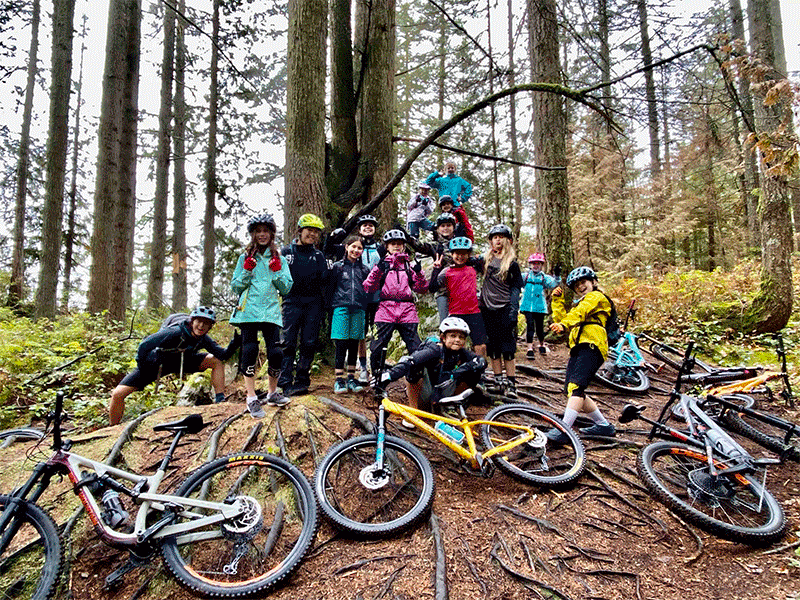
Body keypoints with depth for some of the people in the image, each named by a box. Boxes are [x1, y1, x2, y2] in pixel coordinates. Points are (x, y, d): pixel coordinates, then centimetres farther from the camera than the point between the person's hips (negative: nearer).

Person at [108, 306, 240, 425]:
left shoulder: (204, 339, -17)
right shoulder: (175, 332, -35)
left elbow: (223, 355, -16)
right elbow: (144, 346, -31)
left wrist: (235, 343, -35)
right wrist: (143, 374, -23)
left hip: (180, 361, 4)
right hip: (155, 363, -4)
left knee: (216, 362, -13)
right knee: (118, 394, -16)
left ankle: (220, 401, -9)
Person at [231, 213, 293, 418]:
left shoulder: (278, 258, 14)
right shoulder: (246, 257, 12)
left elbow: (286, 288, 9)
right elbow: (235, 287, 9)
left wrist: (277, 272, -6)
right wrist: (247, 272, -6)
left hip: (271, 311, 1)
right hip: (248, 311, -1)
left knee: (276, 353, -7)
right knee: (250, 351, -8)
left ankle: (272, 393, 15)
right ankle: (251, 398, 2)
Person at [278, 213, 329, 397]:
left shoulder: (319, 255, 16)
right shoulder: (287, 251, 11)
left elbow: (324, 280, 11)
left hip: (313, 303, 2)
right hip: (292, 301, -2)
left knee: (309, 344, 0)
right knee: (287, 343, -8)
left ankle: (302, 381, 7)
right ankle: (286, 383, -7)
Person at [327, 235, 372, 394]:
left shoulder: (364, 269, 13)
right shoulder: (337, 266, 6)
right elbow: (330, 287, 7)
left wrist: (366, 308, 10)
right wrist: (330, 306, 2)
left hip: (359, 309, 3)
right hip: (341, 308, -3)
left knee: (354, 344, 7)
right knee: (341, 345, -5)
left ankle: (351, 378, 16)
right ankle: (339, 380, 0)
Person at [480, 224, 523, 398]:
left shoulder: (512, 263, 3)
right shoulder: (486, 259, 11)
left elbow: (515, 289, 0)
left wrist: (513, 312, -10)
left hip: (505, 309, -3)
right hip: (487, 309, 3)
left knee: (508, 348, -5)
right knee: (493, 348, 6)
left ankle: (511, 384, 1)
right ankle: (499, 381, 14)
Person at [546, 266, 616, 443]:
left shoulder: (597, 296, 10)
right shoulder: (580, 304, 37)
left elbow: (579, 312, -13)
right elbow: (561, 319, 25)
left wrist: (564, 324, -30)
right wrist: (558, 300, 19)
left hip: (592, 345, -9)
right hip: (577, 348, 9)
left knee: (575, 387, -23)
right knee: (571, 391, 4)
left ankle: (563, 430, -34)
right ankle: (603, 425, 18)